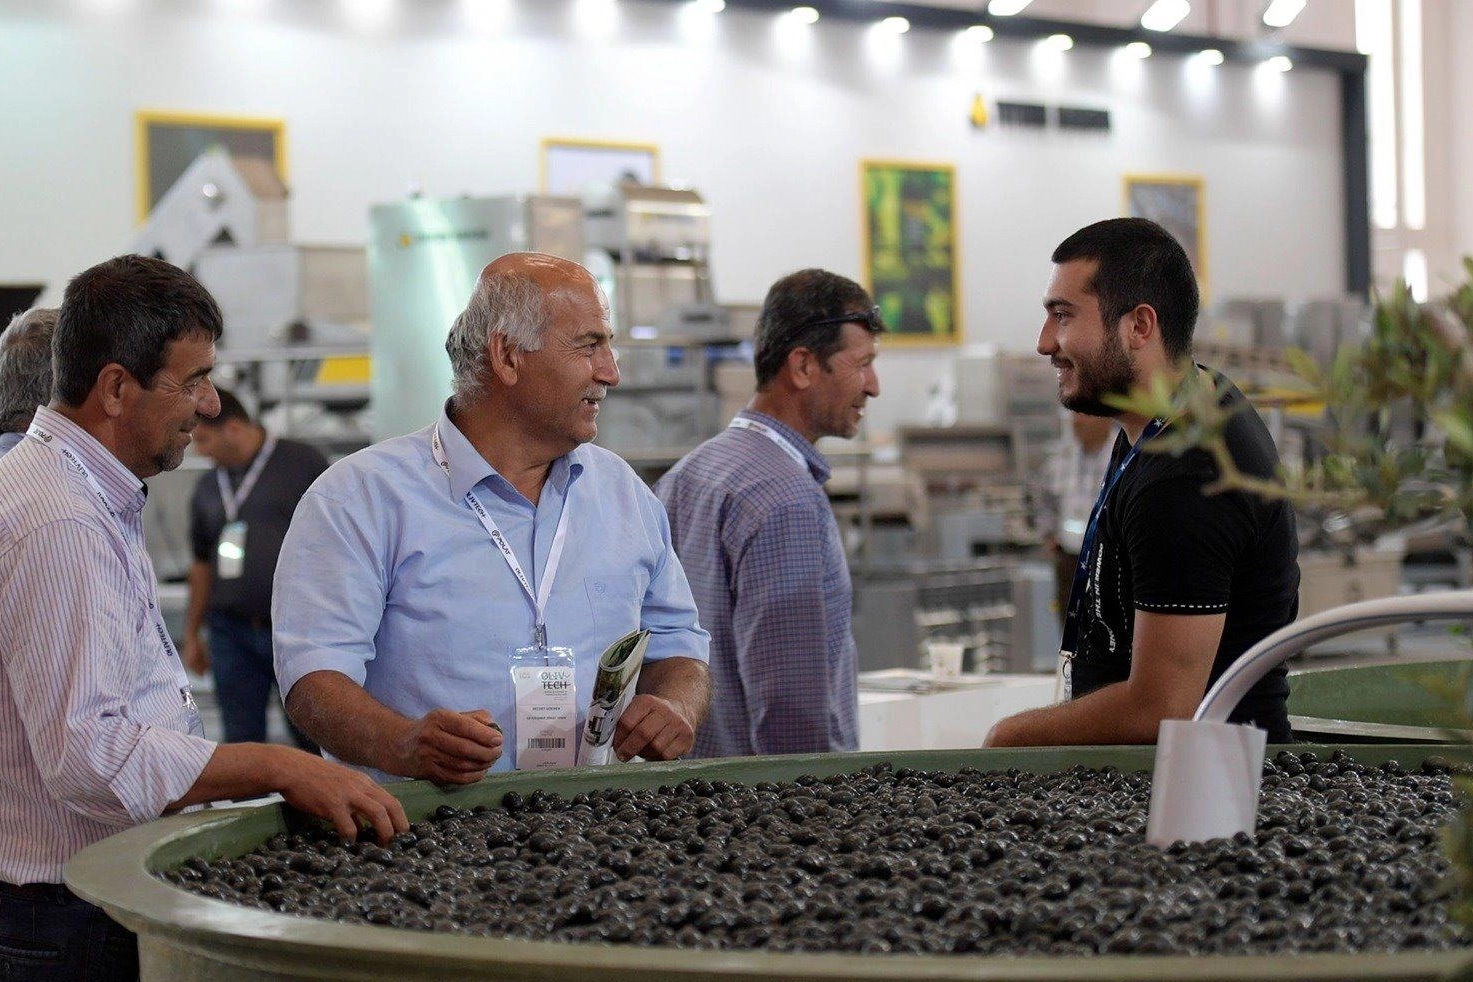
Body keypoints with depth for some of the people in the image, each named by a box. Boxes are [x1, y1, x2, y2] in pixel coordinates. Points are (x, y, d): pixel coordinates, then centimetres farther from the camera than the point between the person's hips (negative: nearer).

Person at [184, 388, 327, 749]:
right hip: (231, 634, 4)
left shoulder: (304, 465, -3)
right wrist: (191, 634, 19)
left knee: (312, 737, 1)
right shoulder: (207, 488, 12)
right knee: (241, 740, 3)